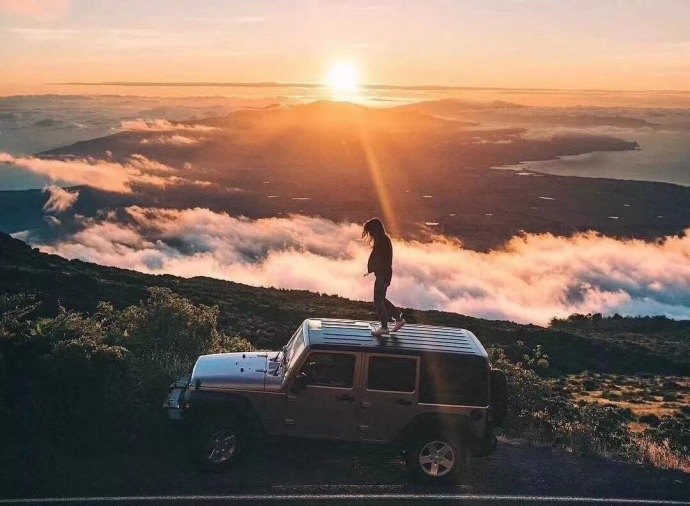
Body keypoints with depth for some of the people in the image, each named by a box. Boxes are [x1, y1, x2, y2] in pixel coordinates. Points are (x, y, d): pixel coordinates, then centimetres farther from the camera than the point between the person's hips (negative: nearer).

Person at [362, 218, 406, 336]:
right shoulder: (381, 240, 11)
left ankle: (384, 327, 8)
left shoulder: (383, 241, -18)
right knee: (381, 299, 17)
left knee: (378, 300, -1)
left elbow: (386, 261, -21)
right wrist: (370, 270, 24)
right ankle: (399, 319, 23)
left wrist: (386, 279, -22)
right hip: (381, 274, 10)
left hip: (383, 275, -10)